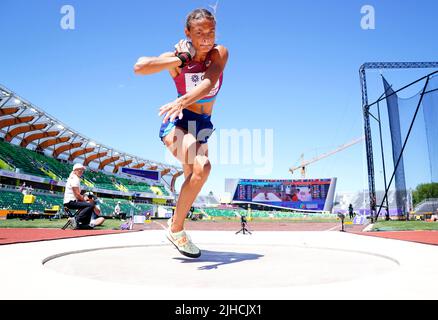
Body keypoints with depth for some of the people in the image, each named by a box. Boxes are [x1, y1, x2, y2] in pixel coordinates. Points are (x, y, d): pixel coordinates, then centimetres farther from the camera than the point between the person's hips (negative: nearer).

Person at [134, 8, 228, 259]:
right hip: (178, 122, -4)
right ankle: (176, 230, -14)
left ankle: (176, 229, 33)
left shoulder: (220, 53, -10)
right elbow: (139, 67, -29)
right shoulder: (177, 58, -12)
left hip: (202, 125, 4)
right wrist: (181, 60, -28)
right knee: (202, 167, -30)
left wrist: (182, 101, -49)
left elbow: (208, 83, -31)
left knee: (199, 172, 5)